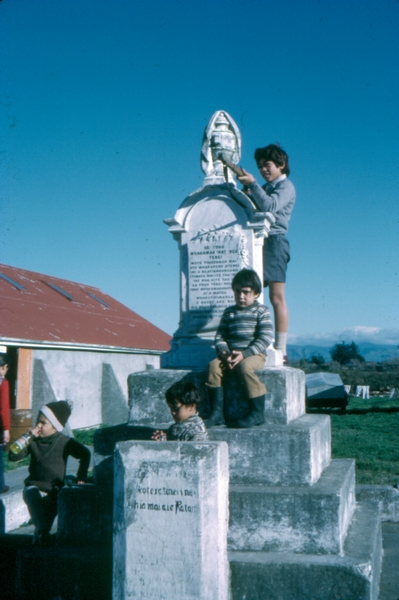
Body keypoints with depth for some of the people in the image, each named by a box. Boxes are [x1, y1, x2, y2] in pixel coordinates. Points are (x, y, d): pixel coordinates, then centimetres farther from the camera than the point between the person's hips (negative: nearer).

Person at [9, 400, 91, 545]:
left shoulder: (64, 442, -5)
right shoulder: (33, 441, 1)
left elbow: (85, 454, 1)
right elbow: (13, 456, -7)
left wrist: (81, 477, -2)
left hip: (54, 491, -1)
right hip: (34, 486, 1)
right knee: (31, 493, -32)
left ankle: (39, 535, -1)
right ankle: (42, 531, -33)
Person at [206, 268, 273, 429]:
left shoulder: (262, 311, 4)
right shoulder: (229, 312, 17)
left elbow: (265, 338, -7)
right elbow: (220, 336, 11)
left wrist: (244, 354, -18)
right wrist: (224, 353, -11)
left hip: (254, 354, -4)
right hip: (230, 354, 4)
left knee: (245, 366, -35)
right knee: (214, 365, -23)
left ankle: (258, 412, -23)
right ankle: (217, 412, -20)